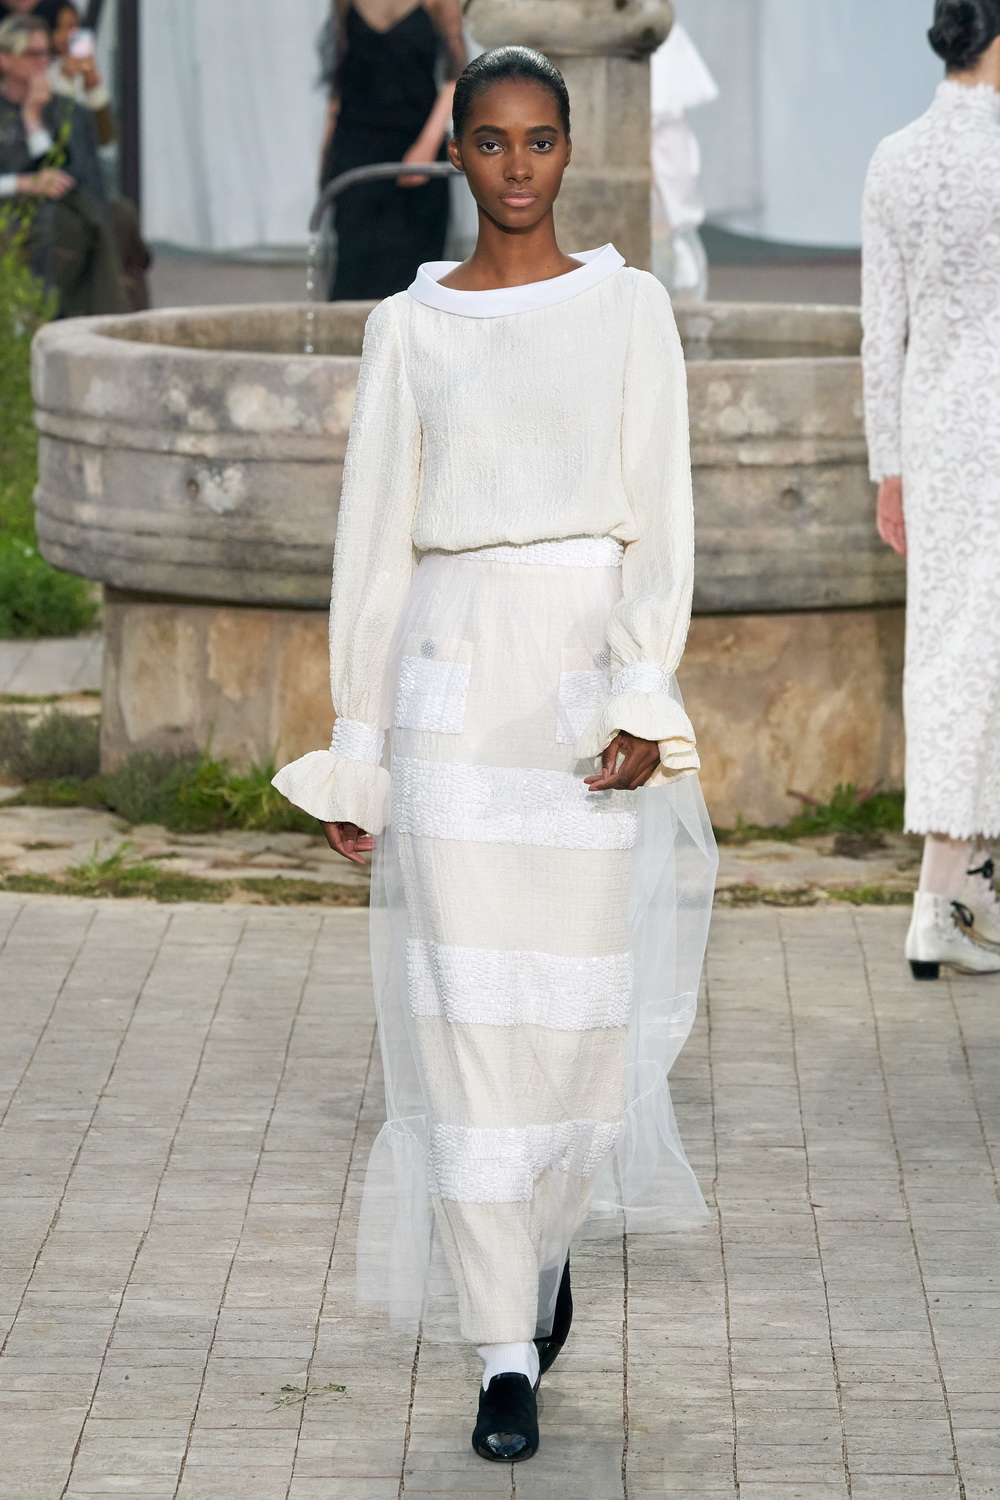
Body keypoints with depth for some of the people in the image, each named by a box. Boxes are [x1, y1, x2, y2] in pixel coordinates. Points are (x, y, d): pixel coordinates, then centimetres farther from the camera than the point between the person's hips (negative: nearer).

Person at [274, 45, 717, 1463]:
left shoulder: (629, 309, 5)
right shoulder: (408, 329, 7)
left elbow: (659, 519, -1)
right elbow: (375, 542, 8)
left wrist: (643, 701, -13)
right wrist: (355, 750, 5)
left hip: (593, 682, 0)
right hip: (453, 686, 0)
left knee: (583, 1002, 4)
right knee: (469, 1016, -5)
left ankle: (544, 1234, 35)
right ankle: (507, 1360, -2)